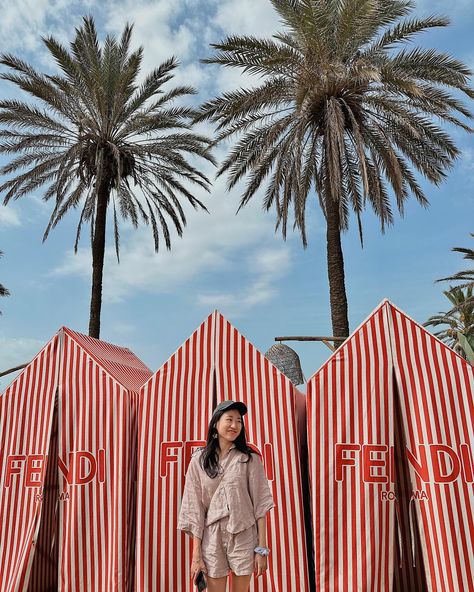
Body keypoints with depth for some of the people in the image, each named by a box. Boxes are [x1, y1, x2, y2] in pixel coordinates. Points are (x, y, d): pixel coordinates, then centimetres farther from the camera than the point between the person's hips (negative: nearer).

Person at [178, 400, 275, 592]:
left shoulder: (250, 459, -4)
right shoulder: (199, 460, -2)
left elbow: (260, 505, -3)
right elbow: (194, 508, -1)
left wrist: (262, 549, -6)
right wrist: (196, 554, -2)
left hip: (244, 537, 0)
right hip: (212, 539, 0)